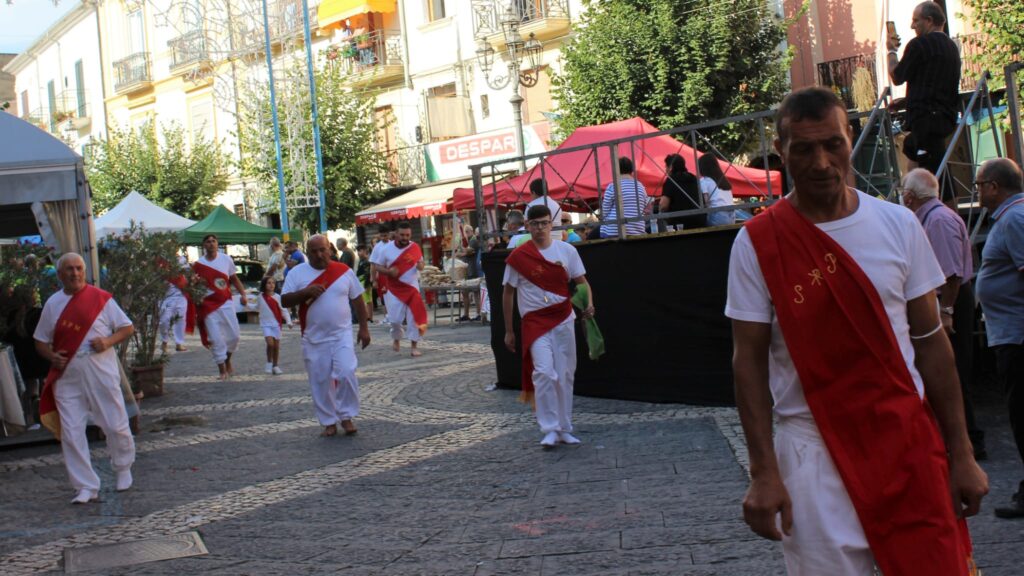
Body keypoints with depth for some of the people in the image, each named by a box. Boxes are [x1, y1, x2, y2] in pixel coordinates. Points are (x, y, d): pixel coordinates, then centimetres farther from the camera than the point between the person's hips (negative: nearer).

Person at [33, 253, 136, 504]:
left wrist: (108, 342, -14)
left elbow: (127, 327, 4)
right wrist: (52, 356, -7)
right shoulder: (52, 304, 7)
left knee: (115, 425, 4)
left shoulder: (101, 298, -1)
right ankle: (86, 487, 8)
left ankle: (123, 469, 31)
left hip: (101, 372, -2)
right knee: (71, 433, -1)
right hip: (67, 376, 2)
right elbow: (40, 341, 14)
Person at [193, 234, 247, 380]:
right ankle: (222, 370, 4)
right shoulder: (198, 264, -3)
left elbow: (234, 279, 12)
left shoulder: (226, 259, 4)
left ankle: (228, 360, 28)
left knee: (234, 335, 1)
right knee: (215, 338, -5)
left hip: (226, 302, 2)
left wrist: (243, 294, 0)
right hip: (208, 305, -2)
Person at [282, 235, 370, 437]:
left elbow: (358, 300, 8)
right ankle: (329, 423, 18)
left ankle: (346, 417, 4)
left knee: (346, 374, -14)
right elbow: (285, 301, -3)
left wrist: (364, 327, 4)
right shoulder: (297, 273, 0)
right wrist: (305, 292, -20)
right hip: (314, 339, 1)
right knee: (320, 382, 5)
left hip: (342, 335, -1)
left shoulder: (344, 271, 2)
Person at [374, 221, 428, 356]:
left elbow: (420, 264, 6)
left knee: (414, 316, -3)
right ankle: (396, 339, 28)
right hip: (394, 288, -1)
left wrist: (420, 265, -19)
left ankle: (414, 346, 4)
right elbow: (378, 266, 1)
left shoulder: (415, 248, -2)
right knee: (395, 318, -1)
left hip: (411, 287, 1)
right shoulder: (387, 249, -6)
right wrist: (389, 271, -19)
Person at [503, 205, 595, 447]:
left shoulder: (567, 250, 1)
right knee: (544, 372, -17)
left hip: (564, 320, 3)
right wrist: (508, 331, 5)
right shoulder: (518, 257, -4)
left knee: (565, 376, 7)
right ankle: (550, 429, -8)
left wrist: (589, 304, -15)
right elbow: (508, 293, 3)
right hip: (535, 322, -3)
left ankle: (564, 429, 18)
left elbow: (581, 281, 6)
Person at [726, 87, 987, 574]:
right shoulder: (757, 242, -4)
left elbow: (931, 341, 6)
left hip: (909, 440, 2)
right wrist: (763, 472, -9)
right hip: (814, 449, -2)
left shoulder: (898, 225, 2)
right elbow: (749, 359, -3)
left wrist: (960, 452, 4)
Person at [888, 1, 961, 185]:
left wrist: (892, 51, 13)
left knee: (933, 168, -11)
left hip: (926, 117, -10)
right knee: (910, 148, 28)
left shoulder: (919, 44, -10)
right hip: (947, 117, 10)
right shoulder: (952, 47, 17)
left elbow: (897, 78, -2)